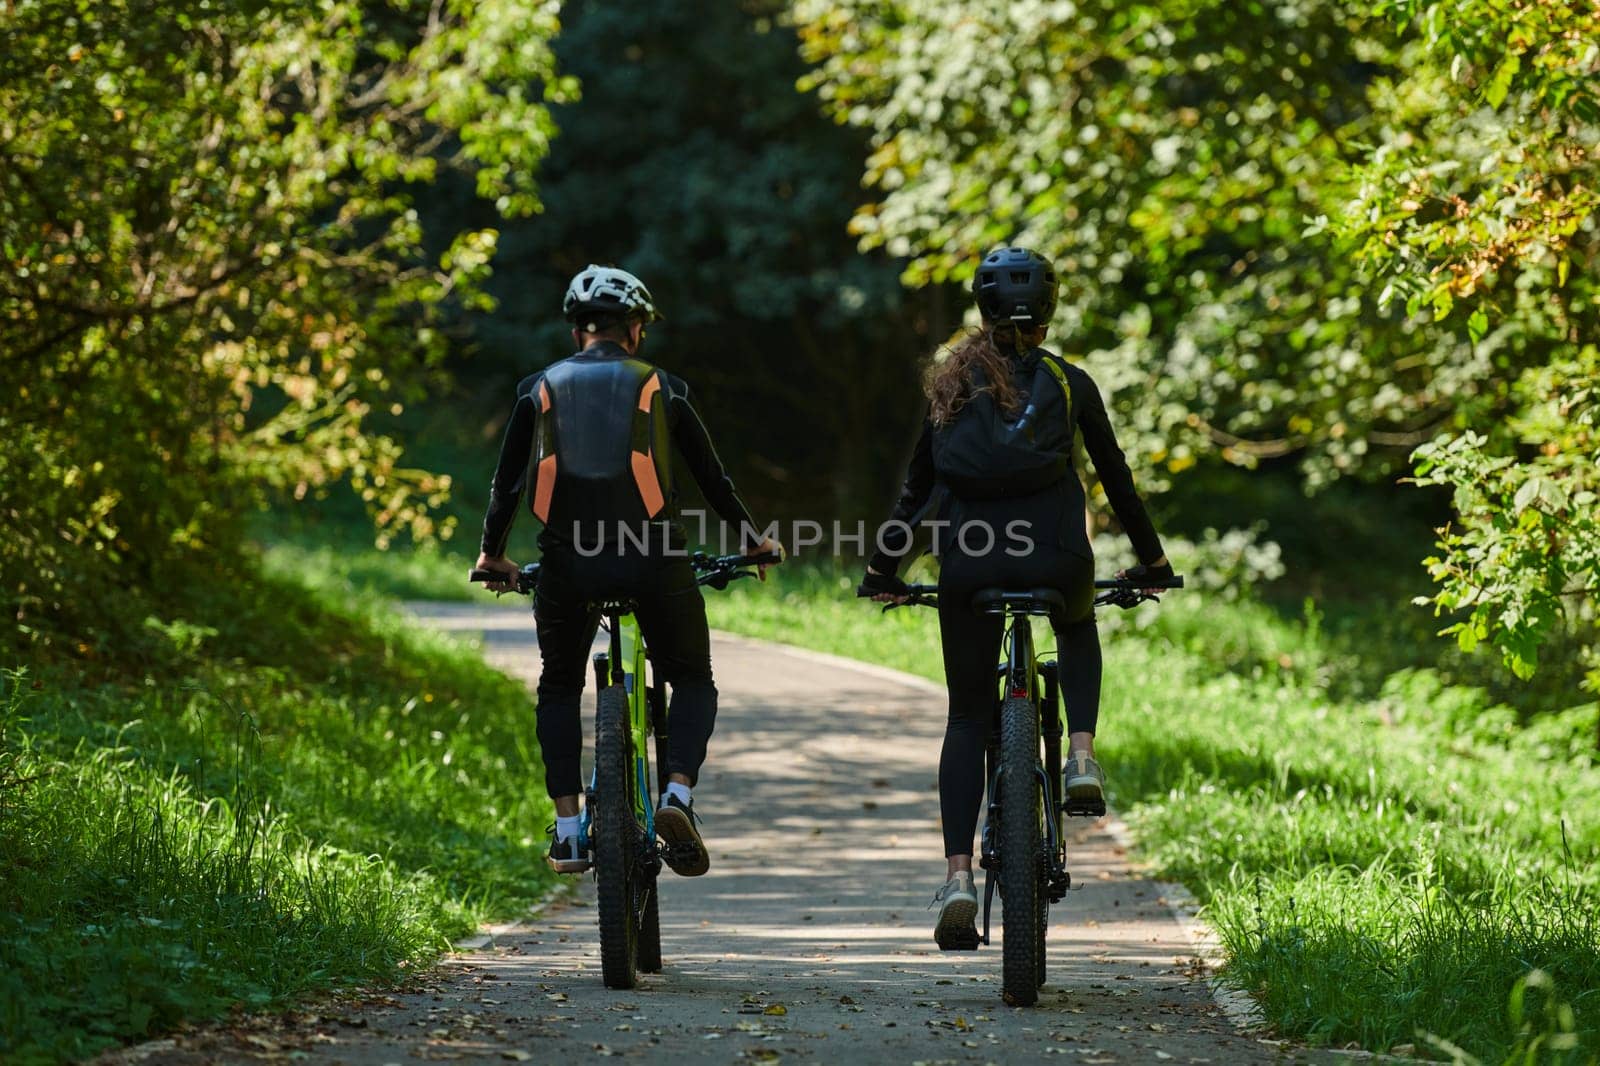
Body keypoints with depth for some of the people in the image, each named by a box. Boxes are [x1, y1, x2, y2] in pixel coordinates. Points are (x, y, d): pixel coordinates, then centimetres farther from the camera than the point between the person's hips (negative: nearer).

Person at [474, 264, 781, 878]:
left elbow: (506, 481, 17)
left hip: (566, 563, 1)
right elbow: (712, 477, 17)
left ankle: (567, 827, 9)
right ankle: (678, 795, -9)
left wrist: (492, 553, 33)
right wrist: (751, 542, 31)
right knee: (692, 682, 16)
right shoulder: (662, 388, 10)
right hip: (652, 558, -1)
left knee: (558, 688, 22)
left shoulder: (540, 389, 12)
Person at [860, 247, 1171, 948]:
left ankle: (958, 876, -2)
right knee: (1078, 628, 36)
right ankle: (1081, 757, 12)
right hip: (1054, 558, -1)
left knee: (967, 719, 12)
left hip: (968, 562, 1)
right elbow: (1116, 478, 19)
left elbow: (917, 486, 16)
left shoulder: (953, 383, 13)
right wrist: (1151, 560, 31)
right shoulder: (1070, 384, 10)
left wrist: (884, 570, 26)